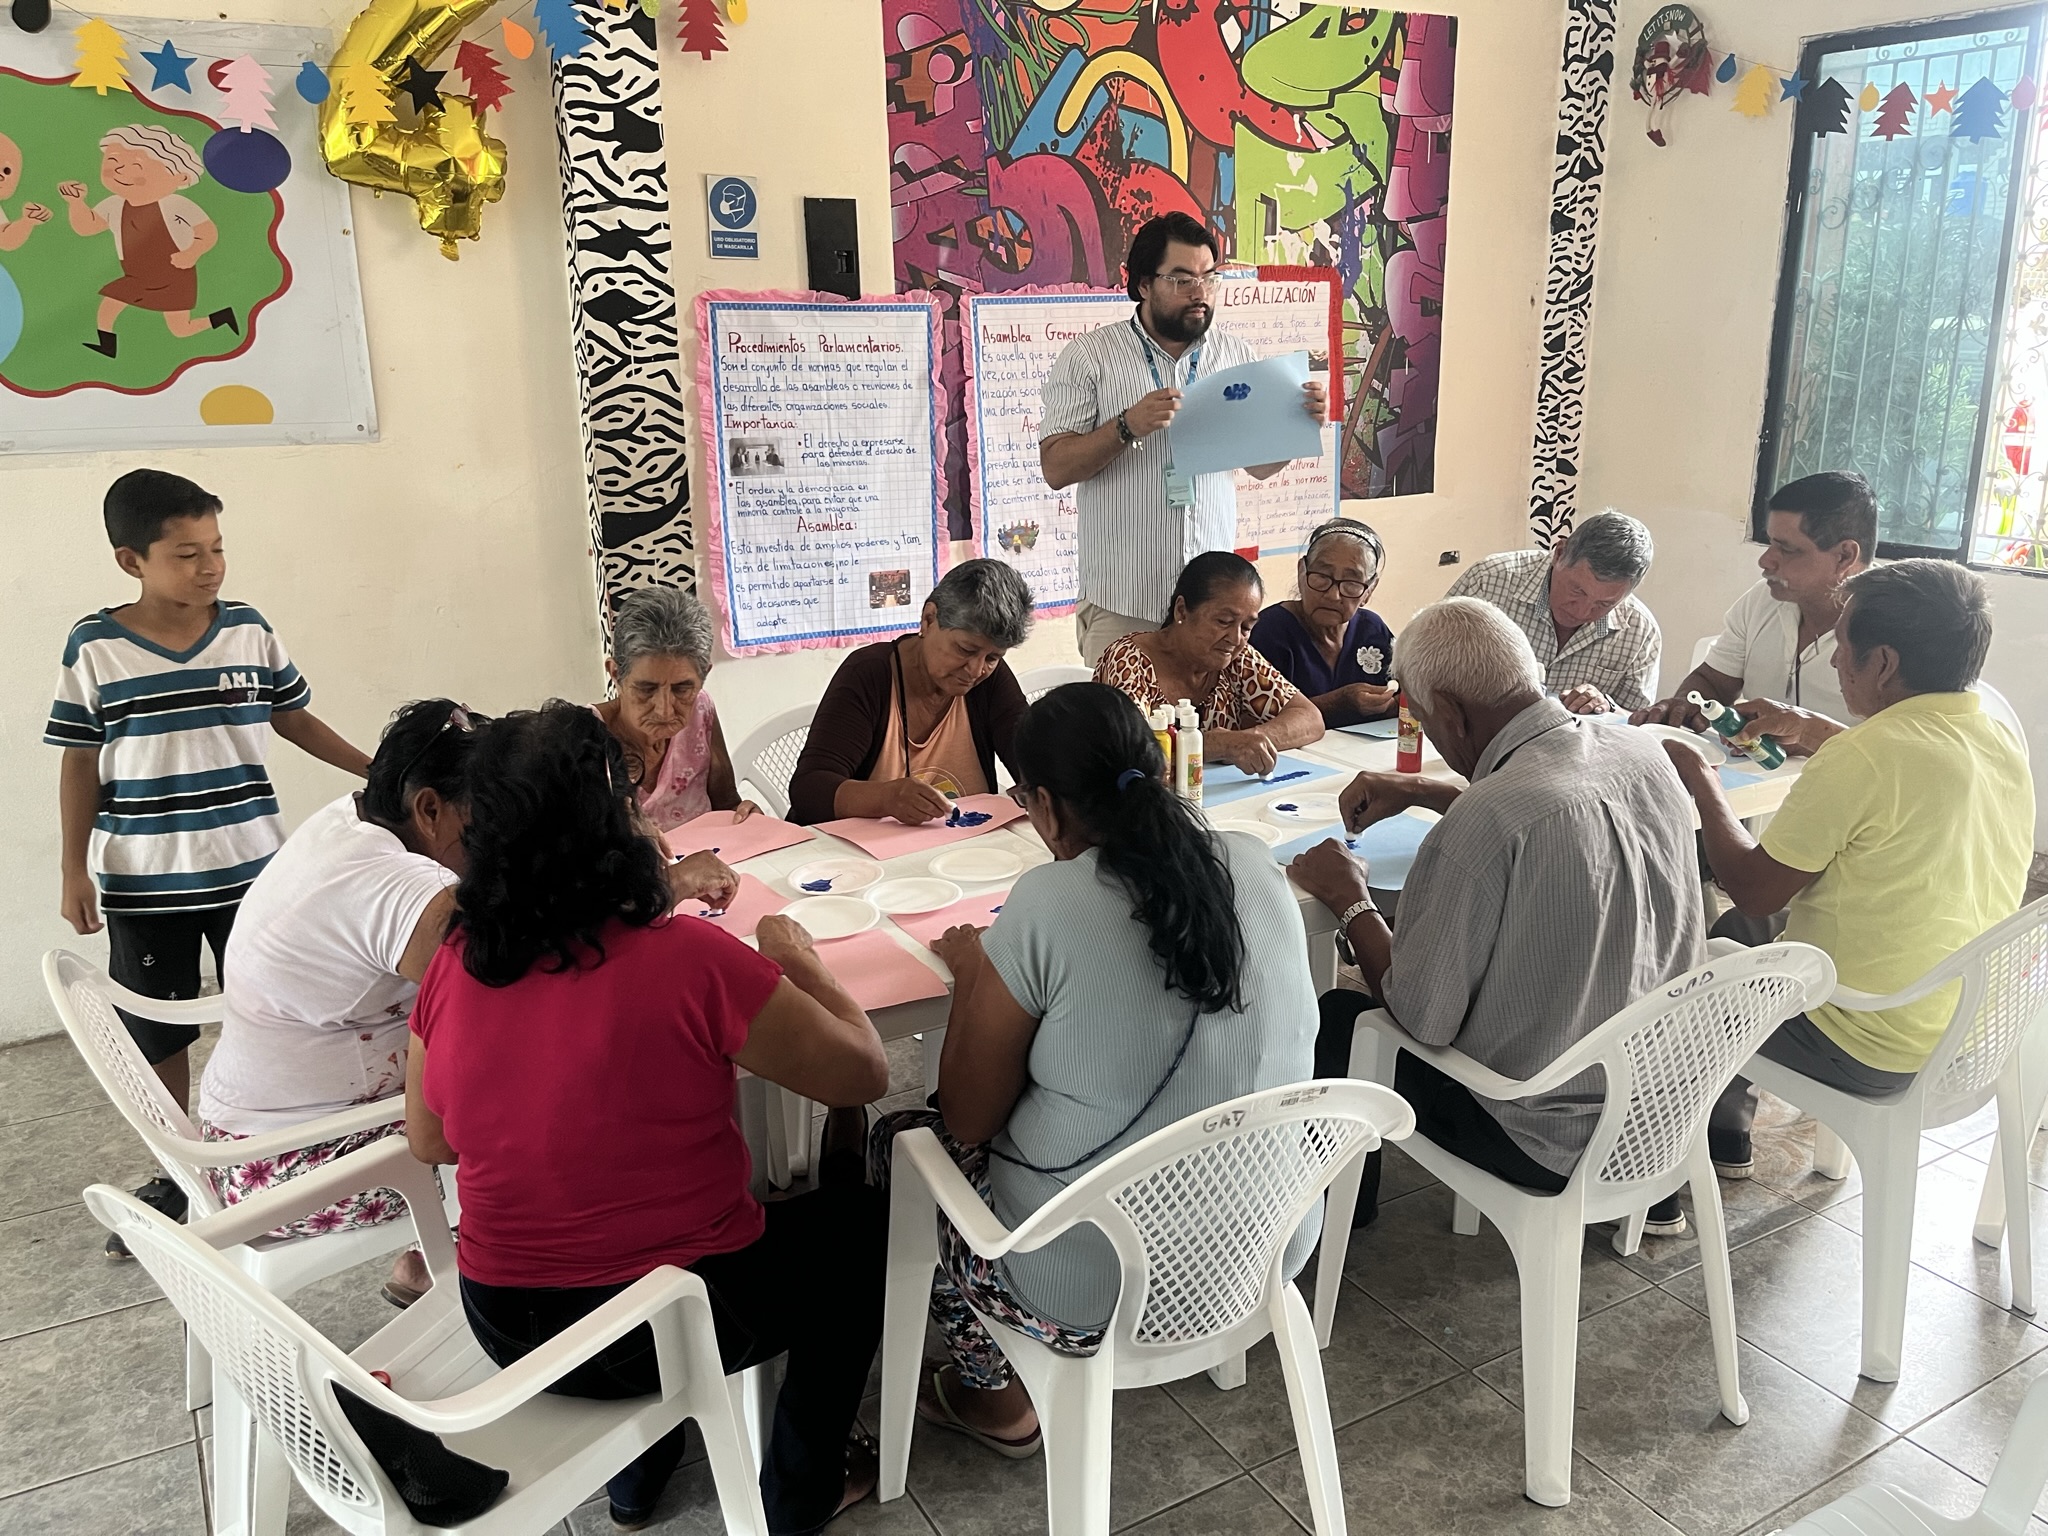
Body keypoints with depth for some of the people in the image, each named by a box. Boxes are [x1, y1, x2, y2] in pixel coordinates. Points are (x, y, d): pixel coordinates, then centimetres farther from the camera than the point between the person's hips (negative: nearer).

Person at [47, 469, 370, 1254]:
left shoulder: (249, 630, -3)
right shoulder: (94, 646, -7)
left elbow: (295, 720, 10)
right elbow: (81, 763, -1)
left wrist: (376, 768, 4)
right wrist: (74, 871, -1)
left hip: (252, 870, 1)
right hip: (142, 883, -1)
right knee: (157, 1038, 13)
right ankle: (174, 1173, 31)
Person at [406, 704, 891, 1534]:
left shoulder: (454, 966, -9)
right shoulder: (687, 957, -25)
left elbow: (428, 1141, 6)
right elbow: (863, 1074, -14)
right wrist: (802, 966, 2)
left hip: (506, 1325, 6)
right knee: (862, 1223, 21)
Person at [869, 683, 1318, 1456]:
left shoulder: (1047, 904, -22)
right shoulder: (1257, 865, -6)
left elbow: (967, 1120, -12)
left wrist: (972, 971, 2)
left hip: (1097, 1291, -6)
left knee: (897, 1139, 20)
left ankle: (994, 1398, 33)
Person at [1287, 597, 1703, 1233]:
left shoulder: (1480, 826, -31)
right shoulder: (1640, 752, -5)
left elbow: (1420, 1016, -20)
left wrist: (1349, 900, -6)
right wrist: (1424, 792, 20)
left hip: (1552, 1141, -7)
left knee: (1339, 1015, 10)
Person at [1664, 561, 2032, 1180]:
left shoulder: (1862, 758, -27)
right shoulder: (2003, 741, -1)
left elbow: (1752, 888, -18)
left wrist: (1700, 782, -5)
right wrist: (1814, 734, 24)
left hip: (1870, 1054, -8)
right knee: (1742, 932, 26)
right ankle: (1726, 1130, 38)